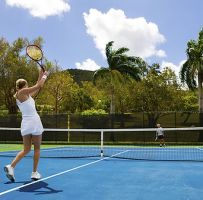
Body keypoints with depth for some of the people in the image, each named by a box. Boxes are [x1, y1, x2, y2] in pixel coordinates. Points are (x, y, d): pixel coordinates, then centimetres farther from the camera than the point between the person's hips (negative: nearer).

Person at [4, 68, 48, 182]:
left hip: (25, 124, 8)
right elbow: (38, 86, -5)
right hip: (34, 122, -8)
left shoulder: (26, 95, 16)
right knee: (37, 148, 5)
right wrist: (44, 76, 10)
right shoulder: (23, 92, -6)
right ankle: (35, 173, 10)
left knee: (26, 149, 12)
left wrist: (40, 76, 27)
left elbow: (36, 89, 26)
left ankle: (11, 166, -2)